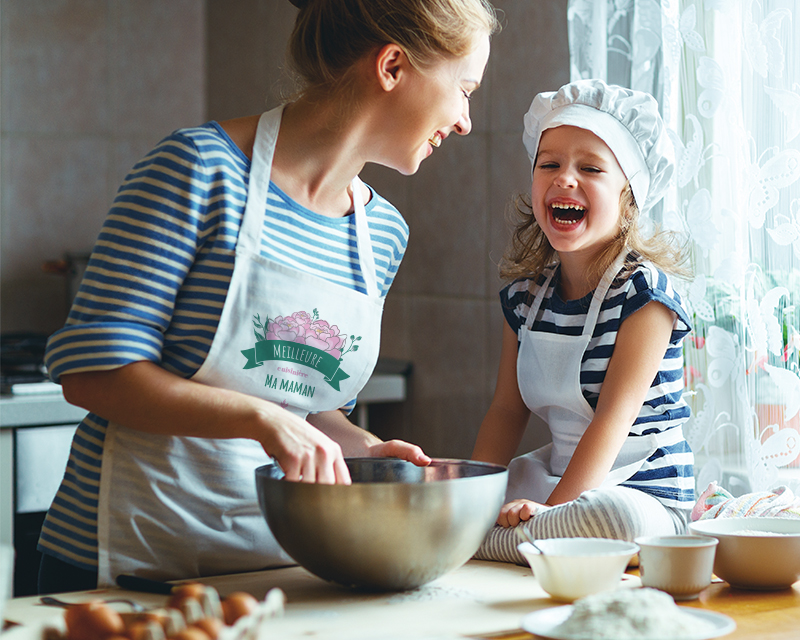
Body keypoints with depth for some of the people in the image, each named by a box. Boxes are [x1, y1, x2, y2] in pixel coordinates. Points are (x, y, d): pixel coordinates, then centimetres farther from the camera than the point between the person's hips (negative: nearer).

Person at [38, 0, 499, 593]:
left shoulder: (383, 232, 7)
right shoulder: (202, 169, -13)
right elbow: (91, 370, -17)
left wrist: (361, 448, -3)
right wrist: (261, 418, -25)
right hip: (136, 553, -6)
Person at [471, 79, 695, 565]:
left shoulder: (645, 292, -14)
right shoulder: (525, 296, 6)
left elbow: (614, 416, -21)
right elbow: (507, 411, 9)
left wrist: (552, 508, -29)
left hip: (644, 496, -5)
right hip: (555, 472, 5)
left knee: (616, 520, -40)